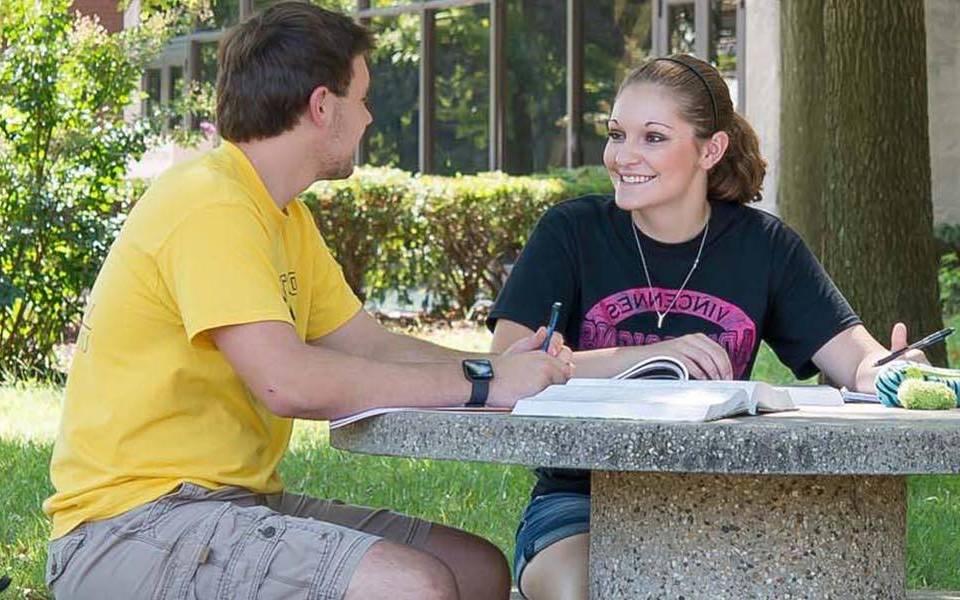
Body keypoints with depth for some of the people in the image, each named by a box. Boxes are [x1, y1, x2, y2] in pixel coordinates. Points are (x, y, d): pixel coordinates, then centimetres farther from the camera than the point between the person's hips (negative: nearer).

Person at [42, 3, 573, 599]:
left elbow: (368, 344, 14)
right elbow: (287, 381, -27)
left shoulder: (285, 216, 16)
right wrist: (479, 383, -21)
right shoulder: (210, 205, -17)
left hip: (238, 500, 10)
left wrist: (506, 368, -4)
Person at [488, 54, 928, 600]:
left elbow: (856, 357, -3)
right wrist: (644, 356, -25)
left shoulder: (762, 245, 5)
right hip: (579, 500, -2)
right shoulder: (571, 233, -1)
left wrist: (880, 371, -28)